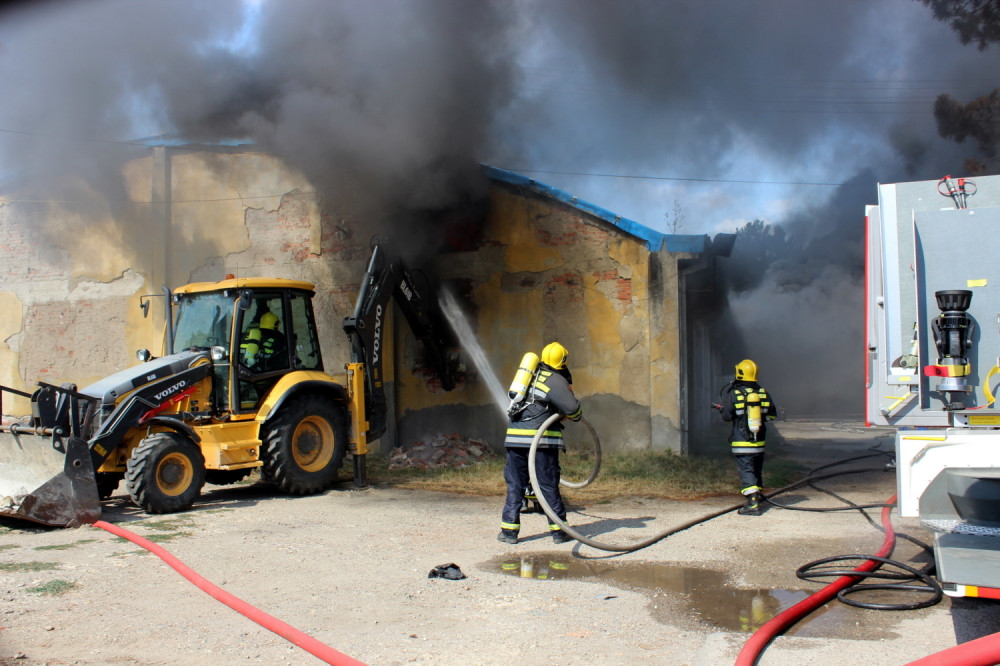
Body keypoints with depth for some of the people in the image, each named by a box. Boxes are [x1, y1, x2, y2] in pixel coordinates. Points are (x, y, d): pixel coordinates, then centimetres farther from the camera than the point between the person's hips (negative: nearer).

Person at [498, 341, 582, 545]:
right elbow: (572, 408, -13)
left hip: (514, 436, 5)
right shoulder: (555, 380, -4)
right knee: (549, 486, 3)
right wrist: (577, 414, 9)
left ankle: (509, 530, 6)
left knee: (515, 485, 8)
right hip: (541, 439, -5)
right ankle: (559, 531, 10)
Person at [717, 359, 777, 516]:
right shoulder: (763, 393, 2)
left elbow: (727, 417, -7)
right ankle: (758, 494, 39)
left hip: (741, 443, -5)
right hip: (759, 442, 5)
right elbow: (772, 415, 9)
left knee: (746, 471, -6)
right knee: (757, 470, 22)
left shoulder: (734, 394, -12)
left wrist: (722, 409, 13)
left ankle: (753, 503, -15)